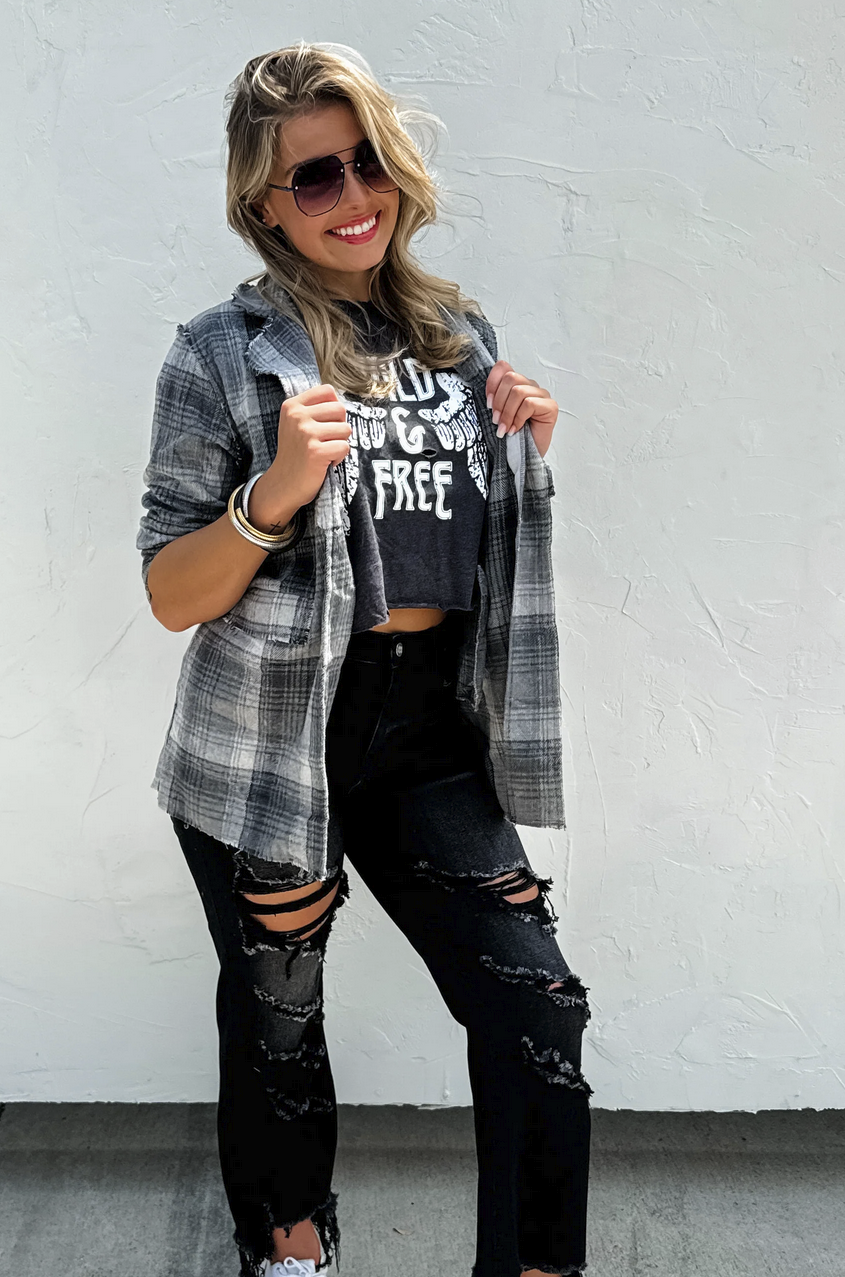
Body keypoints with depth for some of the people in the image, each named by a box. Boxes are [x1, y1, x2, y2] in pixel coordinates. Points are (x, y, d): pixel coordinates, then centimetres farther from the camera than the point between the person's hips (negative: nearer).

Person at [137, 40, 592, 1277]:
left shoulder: (463, 337, 9)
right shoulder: (223, 355, -5)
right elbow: (171, 595, -7)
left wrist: (528, 448, 0)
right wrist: (275, 490, -24)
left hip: (434, 734, 4)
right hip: (273, 743, -3)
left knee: (540, 1009, -2)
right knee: (278, 1026, 14)